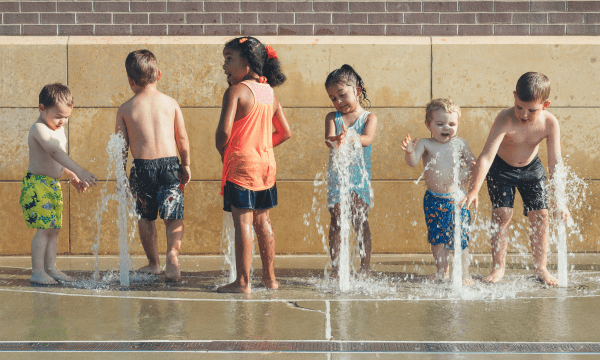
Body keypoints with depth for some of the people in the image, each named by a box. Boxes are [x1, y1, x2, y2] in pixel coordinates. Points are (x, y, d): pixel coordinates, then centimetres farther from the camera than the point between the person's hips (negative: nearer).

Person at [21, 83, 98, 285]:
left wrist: (72, 176, 16)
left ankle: (51, 269, 15)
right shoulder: (39, 129, -17)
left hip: (53, 185, 9)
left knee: (54, 229, 9)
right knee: (44, 228, -13)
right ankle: (37, 272, -9)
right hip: (37, 184, -9)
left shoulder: (58, 129, 14)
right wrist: (79, 171, -41)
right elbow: (54, 152, -32)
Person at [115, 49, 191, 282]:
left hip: (142, 167, 0)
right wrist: (186, 165, 17)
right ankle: (172, 255, -20)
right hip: (169, 163, 0)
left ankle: (153, 263, 24)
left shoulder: (125, 109, 1)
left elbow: (121, 146, 4)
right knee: (174, 217, 3)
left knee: (145, 217, 16)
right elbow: (182, 138, 6)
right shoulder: (170, 103, 3)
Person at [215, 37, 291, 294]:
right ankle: (270, 277, 20)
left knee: (243, 222, -6)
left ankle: (243, 282, -7)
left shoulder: (235, 91, -12)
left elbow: (224, 130, -20)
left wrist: (222, 152, -2)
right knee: (262, 221, 15)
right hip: (267, 163, 7)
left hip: (241, 163, -7)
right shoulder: (270, 93, 10)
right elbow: (285, 132, 17)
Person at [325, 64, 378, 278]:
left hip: (360, 177, -1)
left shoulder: (369, 117, 2)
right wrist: (336, 140, -38)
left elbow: (368, 138, -17)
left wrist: (351, 138, -39)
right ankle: (335, 270, 2)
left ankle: (366, 269, 5)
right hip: (337, 177, 1)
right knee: (336, 222, -1)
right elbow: (328, 139, -13)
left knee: (361, 222, -1)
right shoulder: (333, 117, 6)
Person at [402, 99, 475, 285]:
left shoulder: (460, 144, 0)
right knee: (436, 237, 12)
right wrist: (409, 152, -39)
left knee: (460, 236, -2)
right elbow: (413, 162, -17)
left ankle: (464, 273, 8)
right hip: (433, 199, 1)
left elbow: (473, 163, 7)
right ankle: (443, 271, 27)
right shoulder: (425, 144, -3)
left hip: (456, 198, -1)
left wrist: (465, 175, -13)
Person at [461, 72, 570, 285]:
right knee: (501, 214, -11)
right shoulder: (505, 120, -35)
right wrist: (474, 190, -50)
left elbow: (555, 164, -25)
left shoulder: (550, 124, -27)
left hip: (531, 169, 2)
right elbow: (487, 156, -41)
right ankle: (499, 267, 1)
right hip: (501, 169, -2)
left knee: (540, 215, -2)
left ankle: (540, 267, 11)